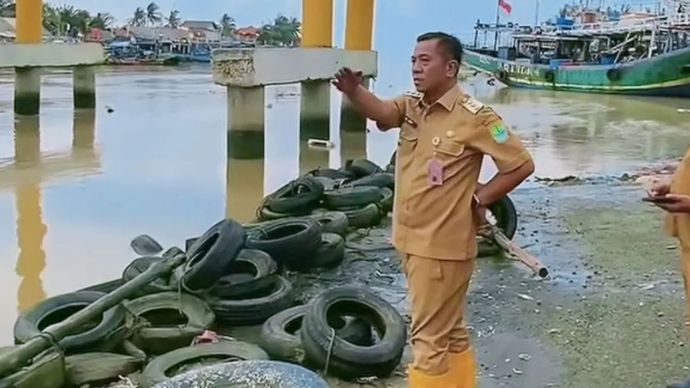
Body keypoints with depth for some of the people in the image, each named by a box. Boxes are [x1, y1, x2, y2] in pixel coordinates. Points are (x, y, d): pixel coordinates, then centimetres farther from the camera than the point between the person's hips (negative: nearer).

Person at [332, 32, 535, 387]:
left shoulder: (474, 117, -15)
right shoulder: (411, 105, 5)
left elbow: (522, 164, -12)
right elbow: (380, 111, -16)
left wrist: (478, 198, -7)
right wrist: (353, 90, -35)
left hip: (442, 245, -7)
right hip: (411, 239, 7)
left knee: (430, 337, 2)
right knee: (448, 331, 21)